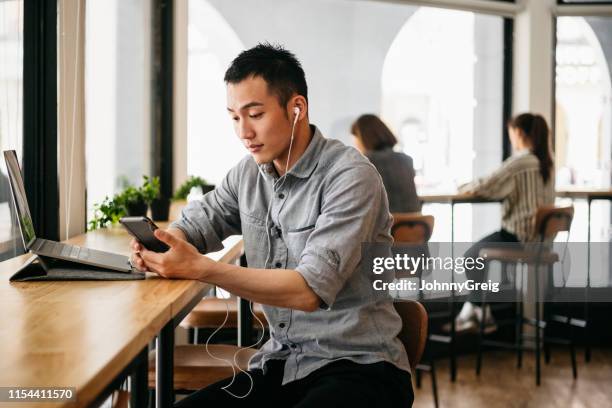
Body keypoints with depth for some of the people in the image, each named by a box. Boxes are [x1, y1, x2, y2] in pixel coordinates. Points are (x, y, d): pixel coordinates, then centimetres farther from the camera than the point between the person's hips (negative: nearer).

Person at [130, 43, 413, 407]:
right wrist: (159, 246, -9)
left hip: (359, 365, -6)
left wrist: (200, 268, -27)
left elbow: (309, 289, -24)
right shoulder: (249, 172, 5)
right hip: (281, 363, 6)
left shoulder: (351, 177, -16)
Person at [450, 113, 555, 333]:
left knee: (472, 257, 14)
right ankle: (469, 311, 21)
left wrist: (467, 187, 3)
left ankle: (484, 316, 24)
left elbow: (485, 186, -18)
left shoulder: (520, 161, -18)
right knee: (478, 252, 23)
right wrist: (477, 186, 9)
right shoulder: (545, 161, 8)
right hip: (540, 236, 8)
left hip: (519, 237, -8)